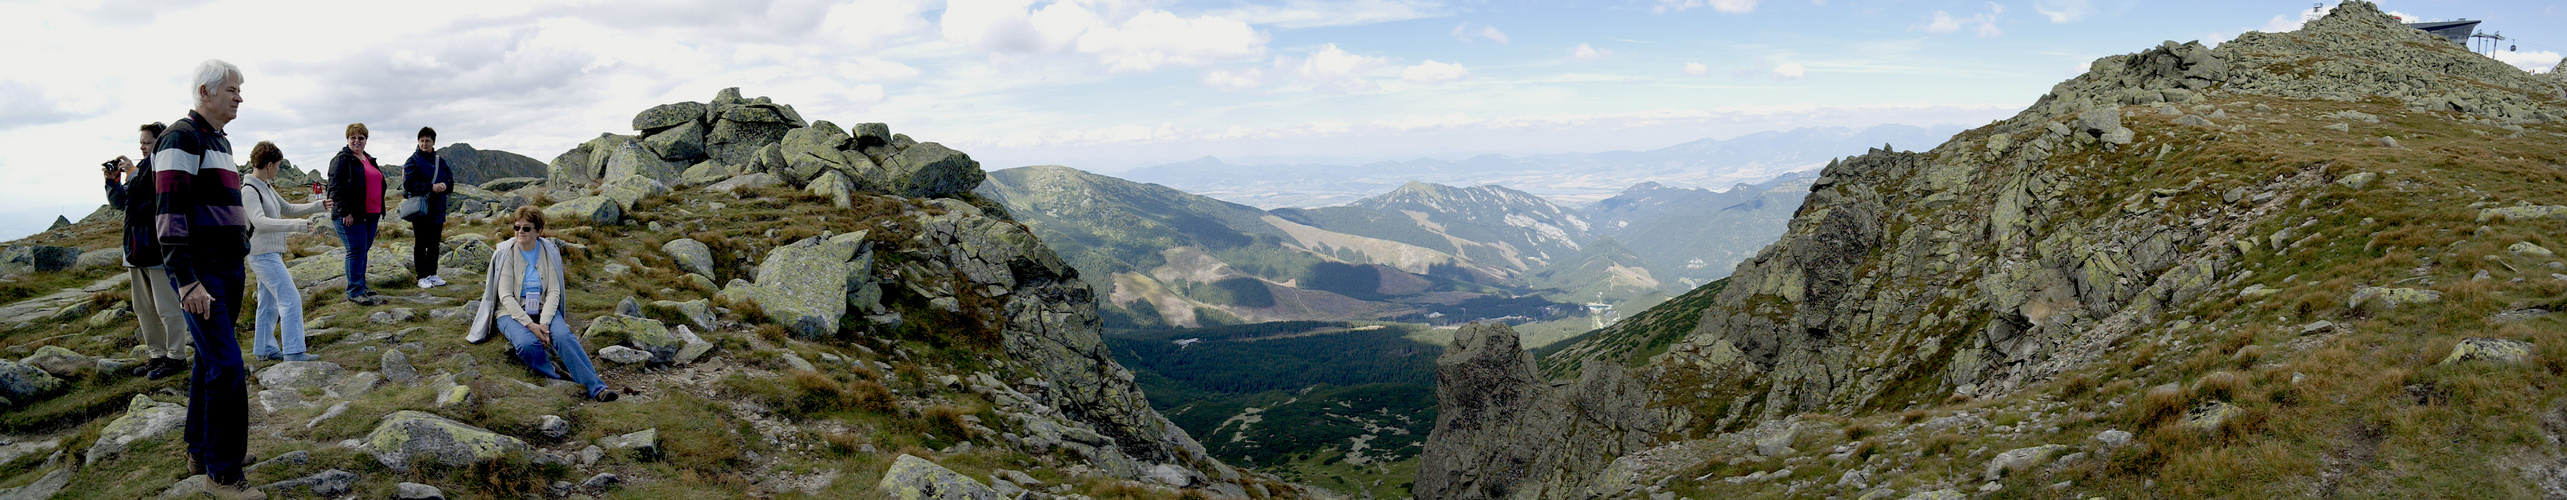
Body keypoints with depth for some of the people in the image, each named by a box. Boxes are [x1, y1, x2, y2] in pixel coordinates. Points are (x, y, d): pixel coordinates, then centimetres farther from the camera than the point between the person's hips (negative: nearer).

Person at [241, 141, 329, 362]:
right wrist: (296, 226, -36)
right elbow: (260, 222, -29)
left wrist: (317, 206, 17)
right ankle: (293, 352, -15)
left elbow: (288, 209, 27)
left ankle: (264, 349, 22)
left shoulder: (267, 188, 13)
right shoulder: (249, 191, -16)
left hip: (271, 254, 10)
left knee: (269, 303, 14)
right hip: (263, 255, -10)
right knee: (291, 299, -14)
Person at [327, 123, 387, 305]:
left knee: (364, 250, 13)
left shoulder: (370, 160, 19)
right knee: (356, 251, -9)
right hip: (351, 216, -8)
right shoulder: (342, 160, -7)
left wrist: (379, 210, 22)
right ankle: (355, 292, -6)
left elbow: (377, 184, 28)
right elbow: (335, 187, -14)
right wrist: (345, 212, -20)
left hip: (370, 215, 8)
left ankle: (360, 285, 24)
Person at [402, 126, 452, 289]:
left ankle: (432, 274, 19)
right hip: (420, 209, -5)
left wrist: (444, 185, -12)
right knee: (421, 244, 1)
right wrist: (431, 187, -20)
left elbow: (450, 179, 12)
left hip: (437, 209, 5)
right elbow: (409, 184, -12)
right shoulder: (413, 161, -4)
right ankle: (422, 277, 5)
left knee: (435, 243, 10)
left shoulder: (440, 161, 12)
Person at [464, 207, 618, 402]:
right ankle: (563, 377, -22)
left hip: (543, 310, 1)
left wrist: (544, 323, -18)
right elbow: (505, 296, -8)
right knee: (528, 344, -36)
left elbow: (554, 292, -1)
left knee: (564, 336, -31)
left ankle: (597, 388, -39)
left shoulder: (549, 252, 3)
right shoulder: (505, 253, -3)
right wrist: (530, 324, -20)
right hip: (511, 312, -1)